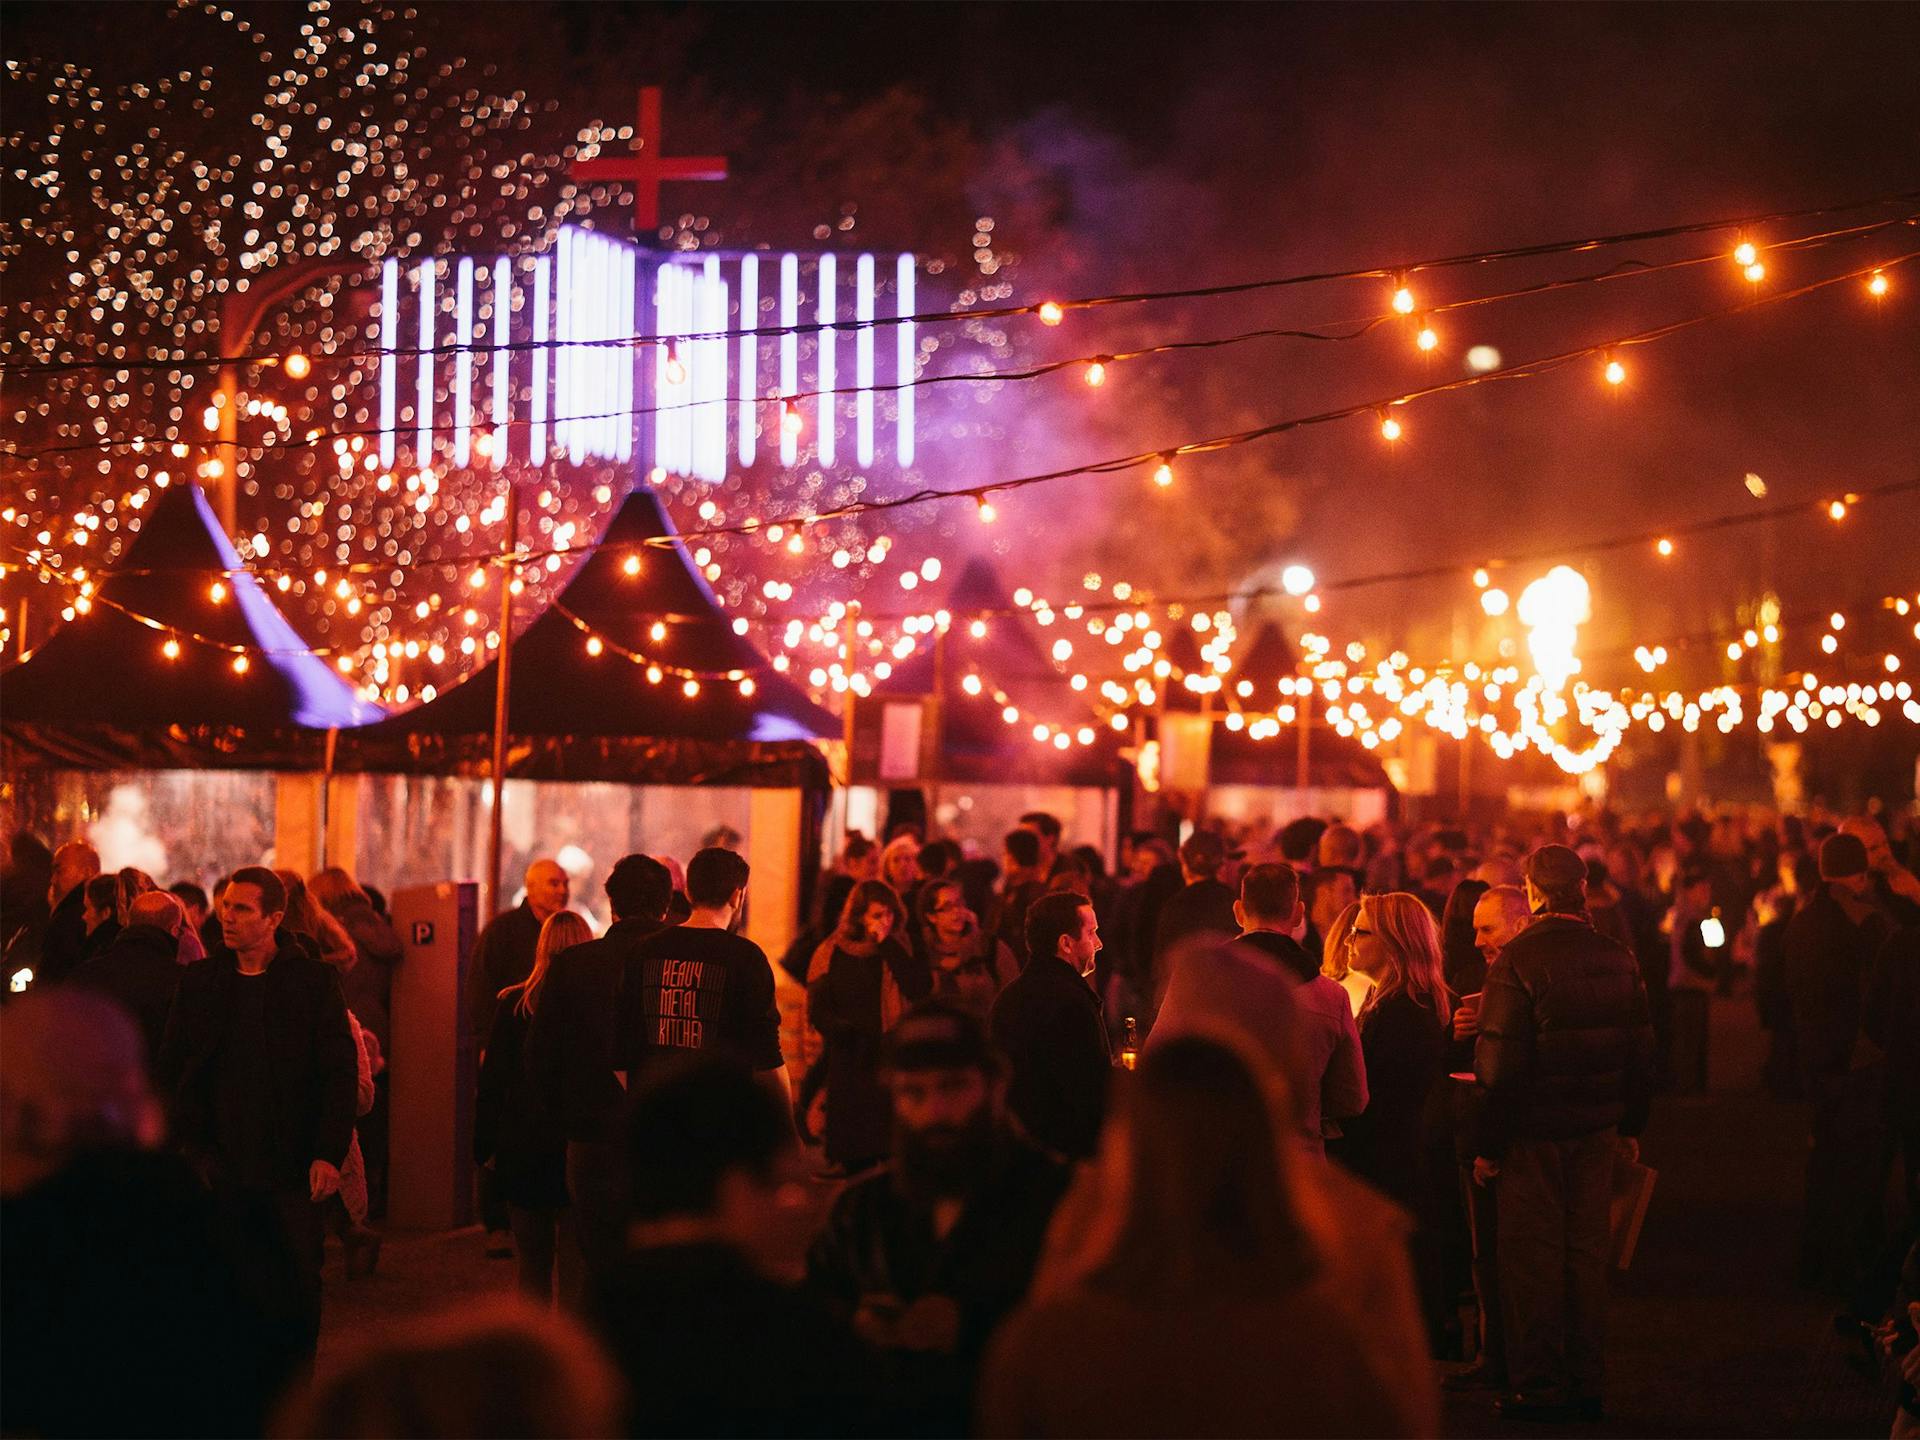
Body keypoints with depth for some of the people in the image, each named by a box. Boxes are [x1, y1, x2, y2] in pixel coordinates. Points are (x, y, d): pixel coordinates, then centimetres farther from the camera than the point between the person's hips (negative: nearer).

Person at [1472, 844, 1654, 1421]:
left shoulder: (1517, 961, -15)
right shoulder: (1617, 958, 2)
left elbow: (1499, 1065, -15)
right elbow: (1641, 1051, 8)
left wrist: (1487, 1146, -9)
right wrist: (1630, 1126, 18)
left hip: (1534, 1134, -5)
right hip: (1595, 1131, 5)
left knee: (1532, 1260, 3)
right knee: (1587, 1252, 12)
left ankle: (1538, 1386, 7)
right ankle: (1587, 1384, 16)